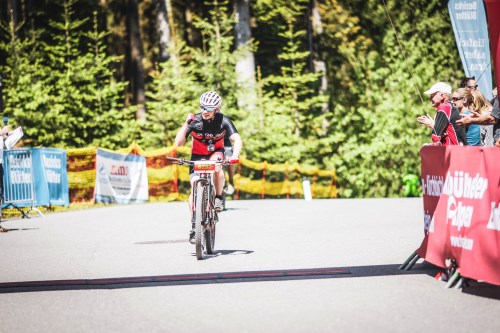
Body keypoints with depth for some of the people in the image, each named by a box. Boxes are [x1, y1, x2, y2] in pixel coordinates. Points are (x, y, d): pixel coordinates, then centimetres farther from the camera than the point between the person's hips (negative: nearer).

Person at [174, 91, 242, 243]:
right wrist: (186, 124, -36)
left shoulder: (223, 121, -20)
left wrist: (235, 156, -48)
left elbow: (237, 140, -30)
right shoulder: (195, 121, -19)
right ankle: (194, 225, -4)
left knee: (216, 164, -37)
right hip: (197, 156, 0)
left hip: (216, 153, 0)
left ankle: (219, 198, -17)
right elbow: (178, 143, -24)